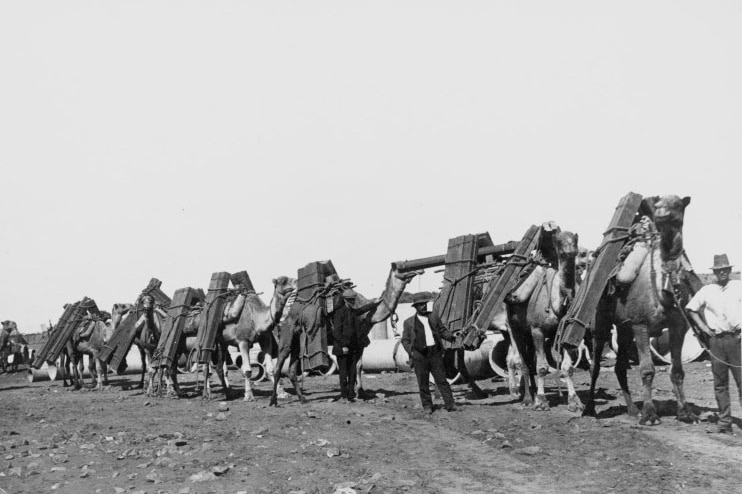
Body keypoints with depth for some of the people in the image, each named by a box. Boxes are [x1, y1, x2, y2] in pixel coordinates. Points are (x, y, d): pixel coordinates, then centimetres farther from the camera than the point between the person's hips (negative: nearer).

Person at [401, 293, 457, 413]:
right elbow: (405, 340, 6)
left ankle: (450, 404, 3)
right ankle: (427, 406, 15)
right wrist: (411, 352, -10)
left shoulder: (433, 317, 13)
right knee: (423, 382, 4)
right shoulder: (409, 322, 6)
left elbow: (442, 331, 14)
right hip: (419, 355, -1)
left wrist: (451, 336, -5)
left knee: (441, 379, 1)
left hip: (435, 353, 1)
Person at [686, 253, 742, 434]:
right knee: (720, 384, 5)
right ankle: (724, 422, 11)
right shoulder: (706, 291, 8)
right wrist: (702, 326, 5)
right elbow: (690, 309, 16)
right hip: (716, 340, 1)